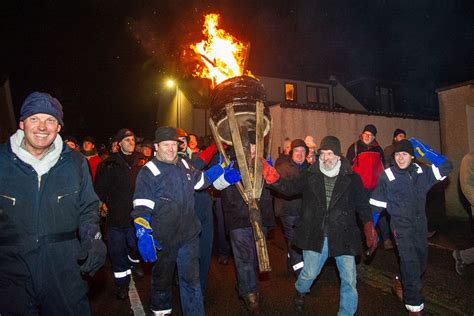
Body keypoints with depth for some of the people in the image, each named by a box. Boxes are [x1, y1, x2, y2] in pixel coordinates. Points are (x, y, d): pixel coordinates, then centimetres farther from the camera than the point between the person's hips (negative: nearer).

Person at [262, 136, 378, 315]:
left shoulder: (352, 178, -2)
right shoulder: (310, 176, -2)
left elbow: (363, 206, 3)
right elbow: (290, 187, -10)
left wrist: (369, 229, -7)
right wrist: (273, 178, -27)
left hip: (343, 237, 0)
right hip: (315, 236, 0)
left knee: (349, 279, 8)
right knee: (309, 274, 15)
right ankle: (300, 291, 49)